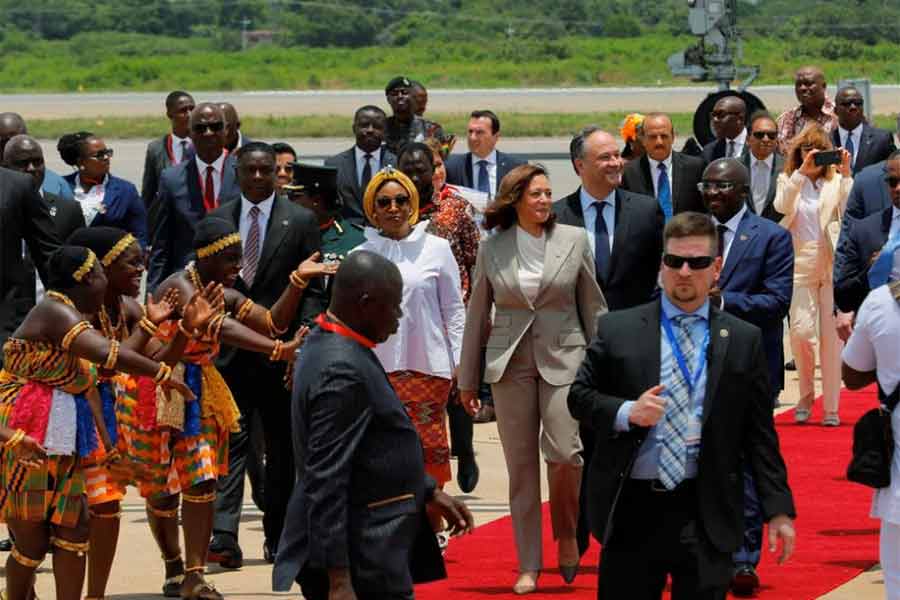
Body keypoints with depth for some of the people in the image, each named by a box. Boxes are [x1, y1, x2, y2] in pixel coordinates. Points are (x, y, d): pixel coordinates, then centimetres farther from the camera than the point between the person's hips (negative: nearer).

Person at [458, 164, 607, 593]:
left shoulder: (574, 240, 2)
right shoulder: (492, 248, 3)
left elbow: (593, 306, 7)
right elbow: (477, 314, 10)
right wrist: (467, 378, 11)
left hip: (563, 359, -1)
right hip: (510, 362, 1)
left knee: (563, 452, -16)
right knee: (521, 465, 3)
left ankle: (567, 533, 12)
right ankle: (528, 566, 9)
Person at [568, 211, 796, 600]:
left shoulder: (743, 341, 6)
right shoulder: (617, 330, 5)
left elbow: (760, 433, 6)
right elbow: (579, 396, 8)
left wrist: (778, 509, 1)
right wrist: (626, 412, -13)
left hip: (707, 516, 0)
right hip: (631, 510, 0)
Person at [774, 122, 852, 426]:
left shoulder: (836, 182, 10)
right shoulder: (789, 181, 11)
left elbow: (849, 211, -7)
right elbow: (782, 206, -9)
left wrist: (846, 174, -13)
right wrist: (802, 172, -17)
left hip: (833, 267, 0)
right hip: (801, 267, 0)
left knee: (832, 336, -2)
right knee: (801, 331, -13)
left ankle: (831, 408, 4)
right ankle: (806, 394, 10)